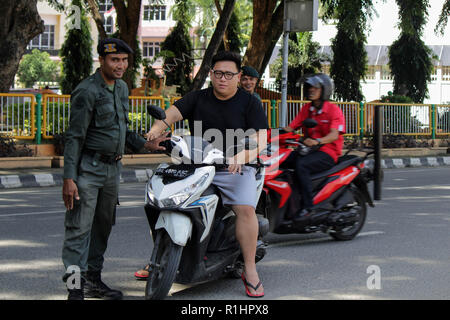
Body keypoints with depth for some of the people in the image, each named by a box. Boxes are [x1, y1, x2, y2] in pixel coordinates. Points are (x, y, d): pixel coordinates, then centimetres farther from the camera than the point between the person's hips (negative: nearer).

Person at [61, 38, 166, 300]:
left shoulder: (122, 87, 12)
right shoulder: (87, 91, -14)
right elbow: (75, 136, -16)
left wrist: (145, 144, 8)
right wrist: (69, 178, -21)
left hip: (112, 167, 8)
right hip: (88, 168, -8)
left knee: (103, 226, 14)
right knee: (79, 228, -9)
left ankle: (93, 280, 24)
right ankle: (75, 287, -9)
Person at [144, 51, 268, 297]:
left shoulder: (250, 103, 1)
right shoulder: (198, 99, 9)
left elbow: (260, 140, -10)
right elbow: (173, 112, -8)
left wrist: (243, 155, -31)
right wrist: (157, 128, -31)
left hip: (235, 169, -3)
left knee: (245, 209, -27)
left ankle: (250, 270, -18)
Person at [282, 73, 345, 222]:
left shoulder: (334, 109, -3)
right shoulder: (307, 108, 17)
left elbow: (334, 134, -19)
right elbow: (290, 128, 10)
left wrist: (317, 141, -38)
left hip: (328, 152, -7)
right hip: (308, 149, 7)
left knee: (301, 165, -34)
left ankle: (308, 207, -31)